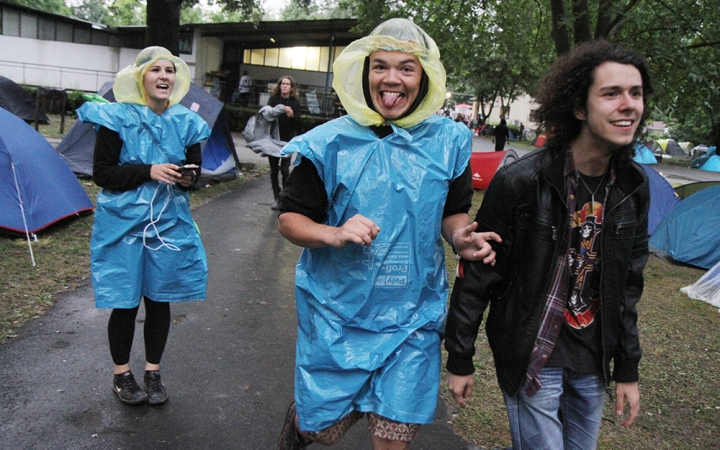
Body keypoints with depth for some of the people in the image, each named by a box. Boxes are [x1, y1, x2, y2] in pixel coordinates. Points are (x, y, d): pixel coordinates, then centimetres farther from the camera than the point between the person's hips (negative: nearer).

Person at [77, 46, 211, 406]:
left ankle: (153, 372, 29)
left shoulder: (185, 122, 2)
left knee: (160, 299, 10)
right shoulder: (117, 119, -9)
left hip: (170, 223, 3)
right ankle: (121, 375, 27)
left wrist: (187, 178, -13)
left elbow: (194, 169, 10)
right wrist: (149, 172, -22)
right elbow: (102, 174, -11)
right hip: (123, 224, -3)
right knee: (125, 302, 5)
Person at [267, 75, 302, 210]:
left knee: (285, 169, -8)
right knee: (273, 169, 5)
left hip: (288, 140, -2)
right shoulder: (273, 99, 1)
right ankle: (277, 198, 15)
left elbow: (298, 122, -7)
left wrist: (292, 114, -28)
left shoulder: (295, 102, -1)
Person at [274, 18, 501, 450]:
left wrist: (462, 236, -14)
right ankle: (301, 415, 50)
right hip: (337, 312, -1)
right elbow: (290, 219, -6)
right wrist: (332, 234, -26)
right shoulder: (330, 142, -9)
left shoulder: (448, 141, -3)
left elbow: (453, 212, 9)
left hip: (413, 316, 2)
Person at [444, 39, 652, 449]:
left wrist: (628, 369, 10)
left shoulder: (634, 185, -1)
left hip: (593, 361, 6)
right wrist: (460, 360, -7)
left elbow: (628, 284, 7)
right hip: (531, 357, -5)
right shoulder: (521, 181, -20)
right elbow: (477, 276, -13)